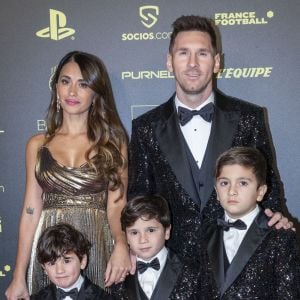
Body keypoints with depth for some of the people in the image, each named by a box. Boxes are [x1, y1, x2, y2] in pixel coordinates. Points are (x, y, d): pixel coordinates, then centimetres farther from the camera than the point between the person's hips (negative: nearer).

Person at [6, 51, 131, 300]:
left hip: (98, 250, -1)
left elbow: (116, 205, -4)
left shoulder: (113, 142, 2)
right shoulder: (38, 145, 6)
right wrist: (19, 276, 2)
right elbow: (31, 210, 5)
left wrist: (121, 244, -25)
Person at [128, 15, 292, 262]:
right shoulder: (146, 128, -1)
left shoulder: (249, 118, -2)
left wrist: (276, 216, -12)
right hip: (172, 258, 0)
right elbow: (138, 197, 5)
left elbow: (268, 183, 6)